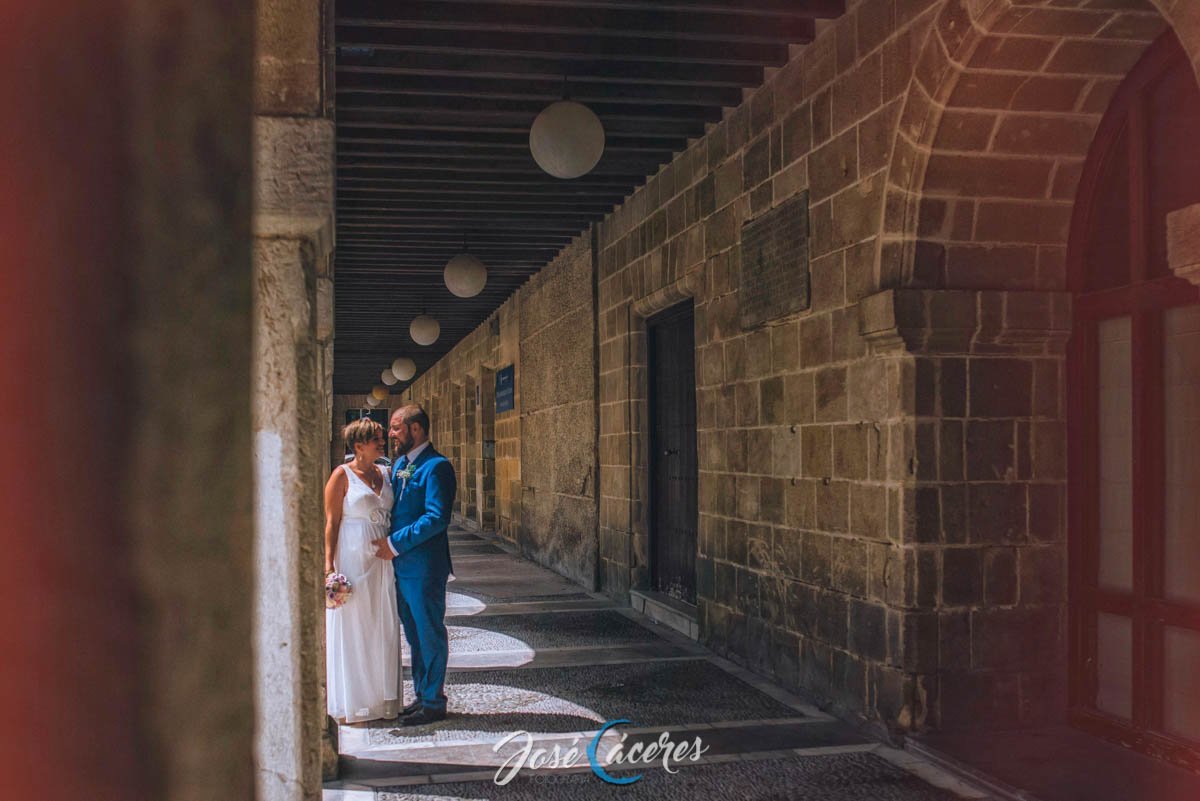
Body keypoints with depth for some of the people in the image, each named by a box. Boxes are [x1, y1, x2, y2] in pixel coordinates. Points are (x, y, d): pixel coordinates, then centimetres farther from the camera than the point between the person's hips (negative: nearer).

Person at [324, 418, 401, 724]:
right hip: (353, 559, -6)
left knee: (384, 630, 10)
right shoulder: (342, 476, -6)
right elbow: (331, 523, -8)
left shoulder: (385, 473, 10)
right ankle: (351, 703, 10)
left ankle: (381, 698, 19)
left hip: (382, 561, 6)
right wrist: (329, 564, -14)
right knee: (352, 630, 1)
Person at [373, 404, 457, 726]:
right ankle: (422, 696, 28)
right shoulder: (399, 464, 14)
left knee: (430, 634, 2)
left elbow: (437, 518, -21)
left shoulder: (436, 467, -14)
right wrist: (388, 543, 4)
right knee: (414, 635, 16)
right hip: (401, 565, 9)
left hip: (424, 567, -9)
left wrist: (395, 543, -18)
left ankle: (434, 703, 12)